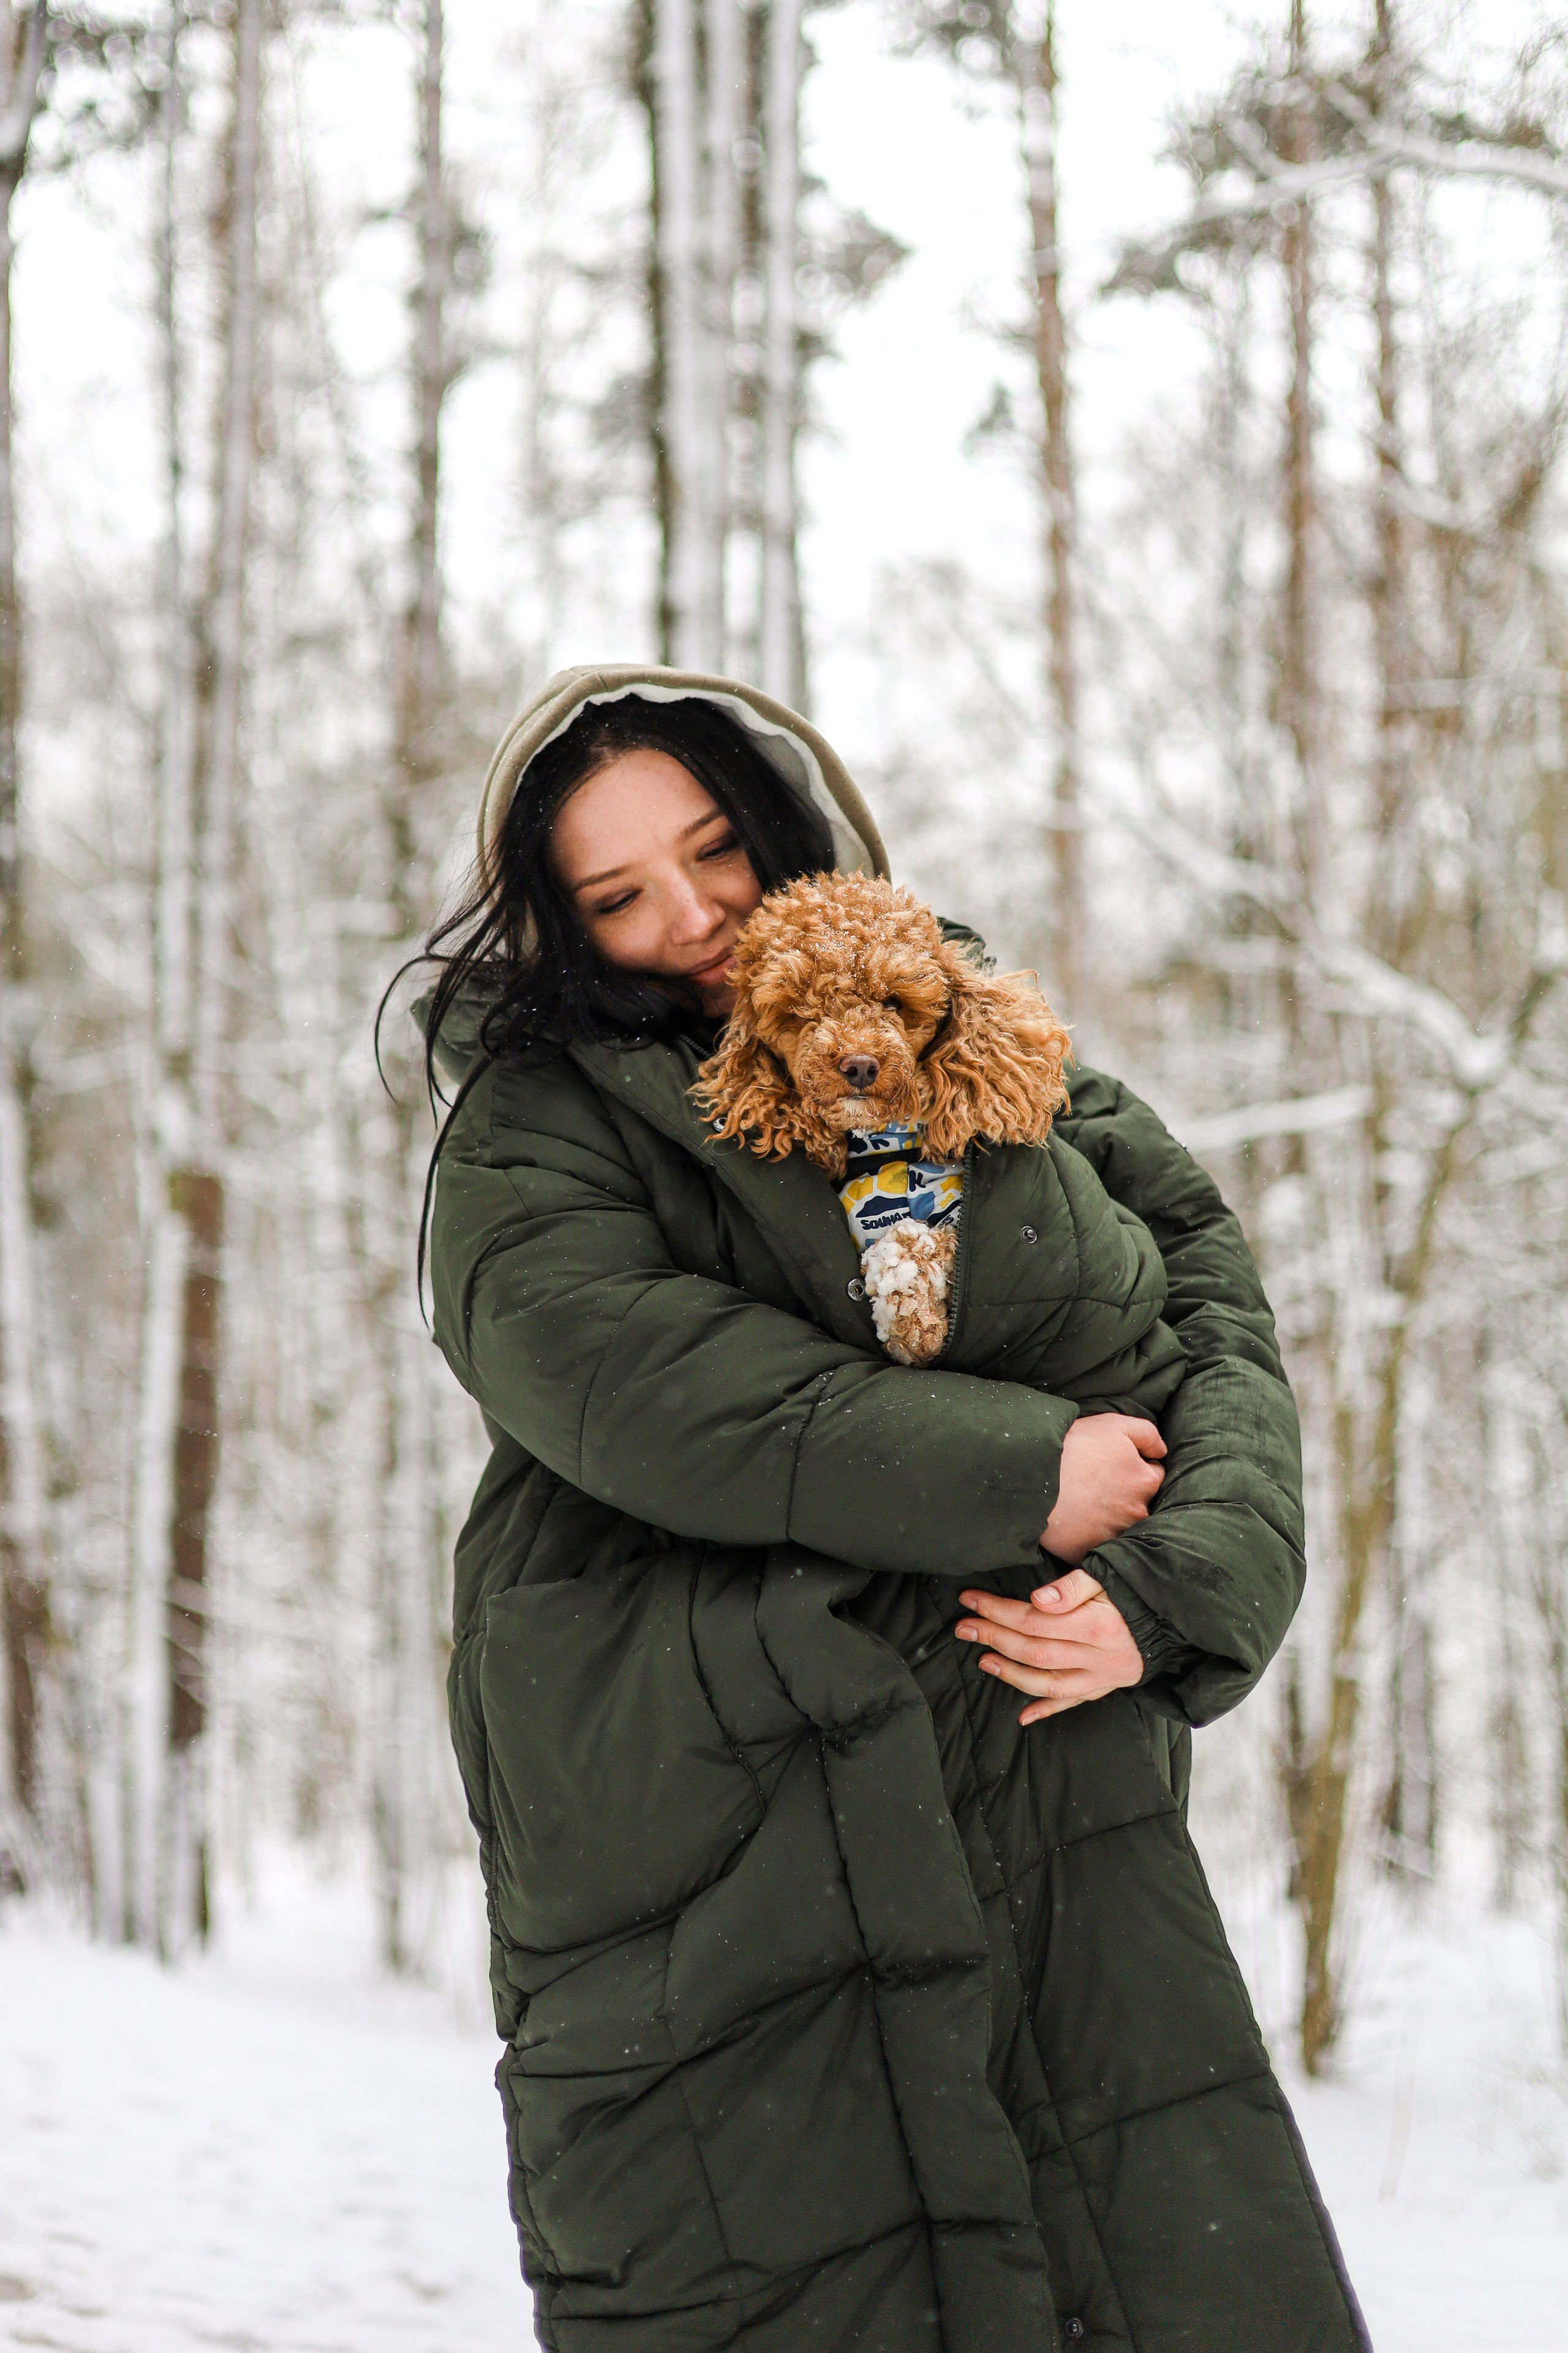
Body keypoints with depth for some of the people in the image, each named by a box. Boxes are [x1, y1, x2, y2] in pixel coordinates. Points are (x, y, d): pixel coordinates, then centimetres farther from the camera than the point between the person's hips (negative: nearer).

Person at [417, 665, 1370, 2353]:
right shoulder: (532, 1124, 8)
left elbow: (1210, 1309, 10)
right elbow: (620, 1368, -12)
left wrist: (1178, 1583, -10)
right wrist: (1016, 1477, -12)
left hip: (1060, 1818, 3)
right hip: (721, 1878, -3)